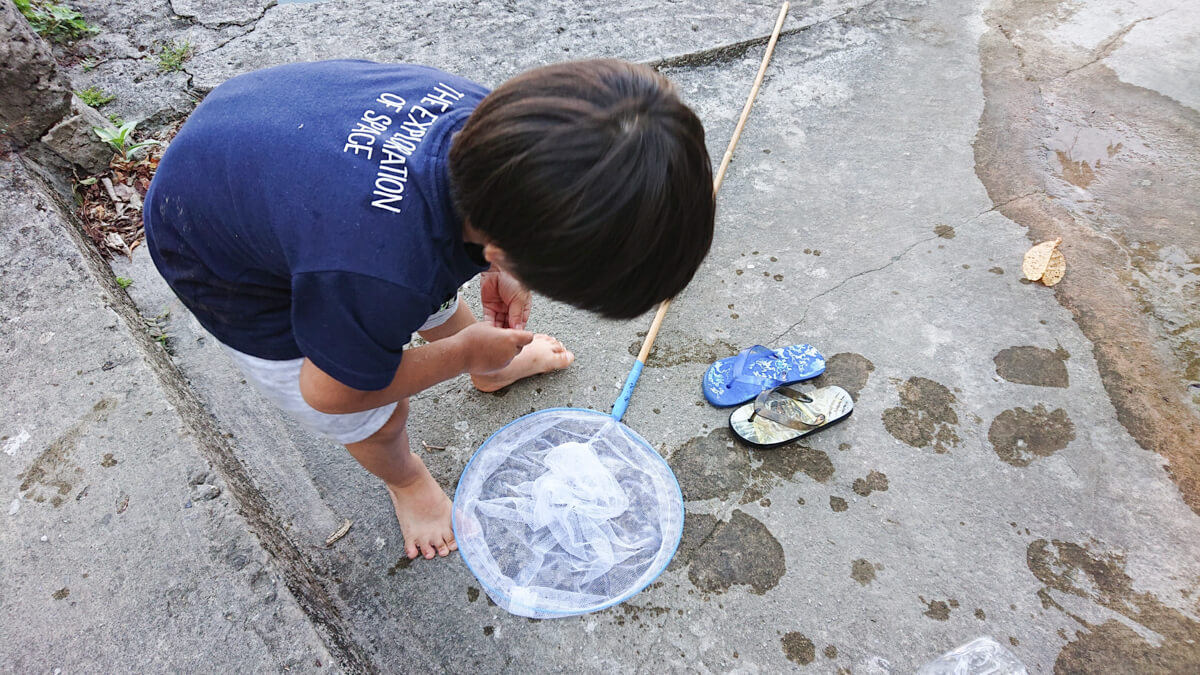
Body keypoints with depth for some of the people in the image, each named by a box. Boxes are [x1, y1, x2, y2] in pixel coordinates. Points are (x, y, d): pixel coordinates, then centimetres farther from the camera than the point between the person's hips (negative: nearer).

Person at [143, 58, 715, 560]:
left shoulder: (497, 117, -28)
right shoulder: (379, 284, -46)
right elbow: (330, 392, -24)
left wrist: (499, 273, -13)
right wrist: (464, 353, -14)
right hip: (223, 261, -5)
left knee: (435, 307, 22)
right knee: (379, 419, 8)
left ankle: (494, 368, 54)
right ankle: (405, 479, 42)